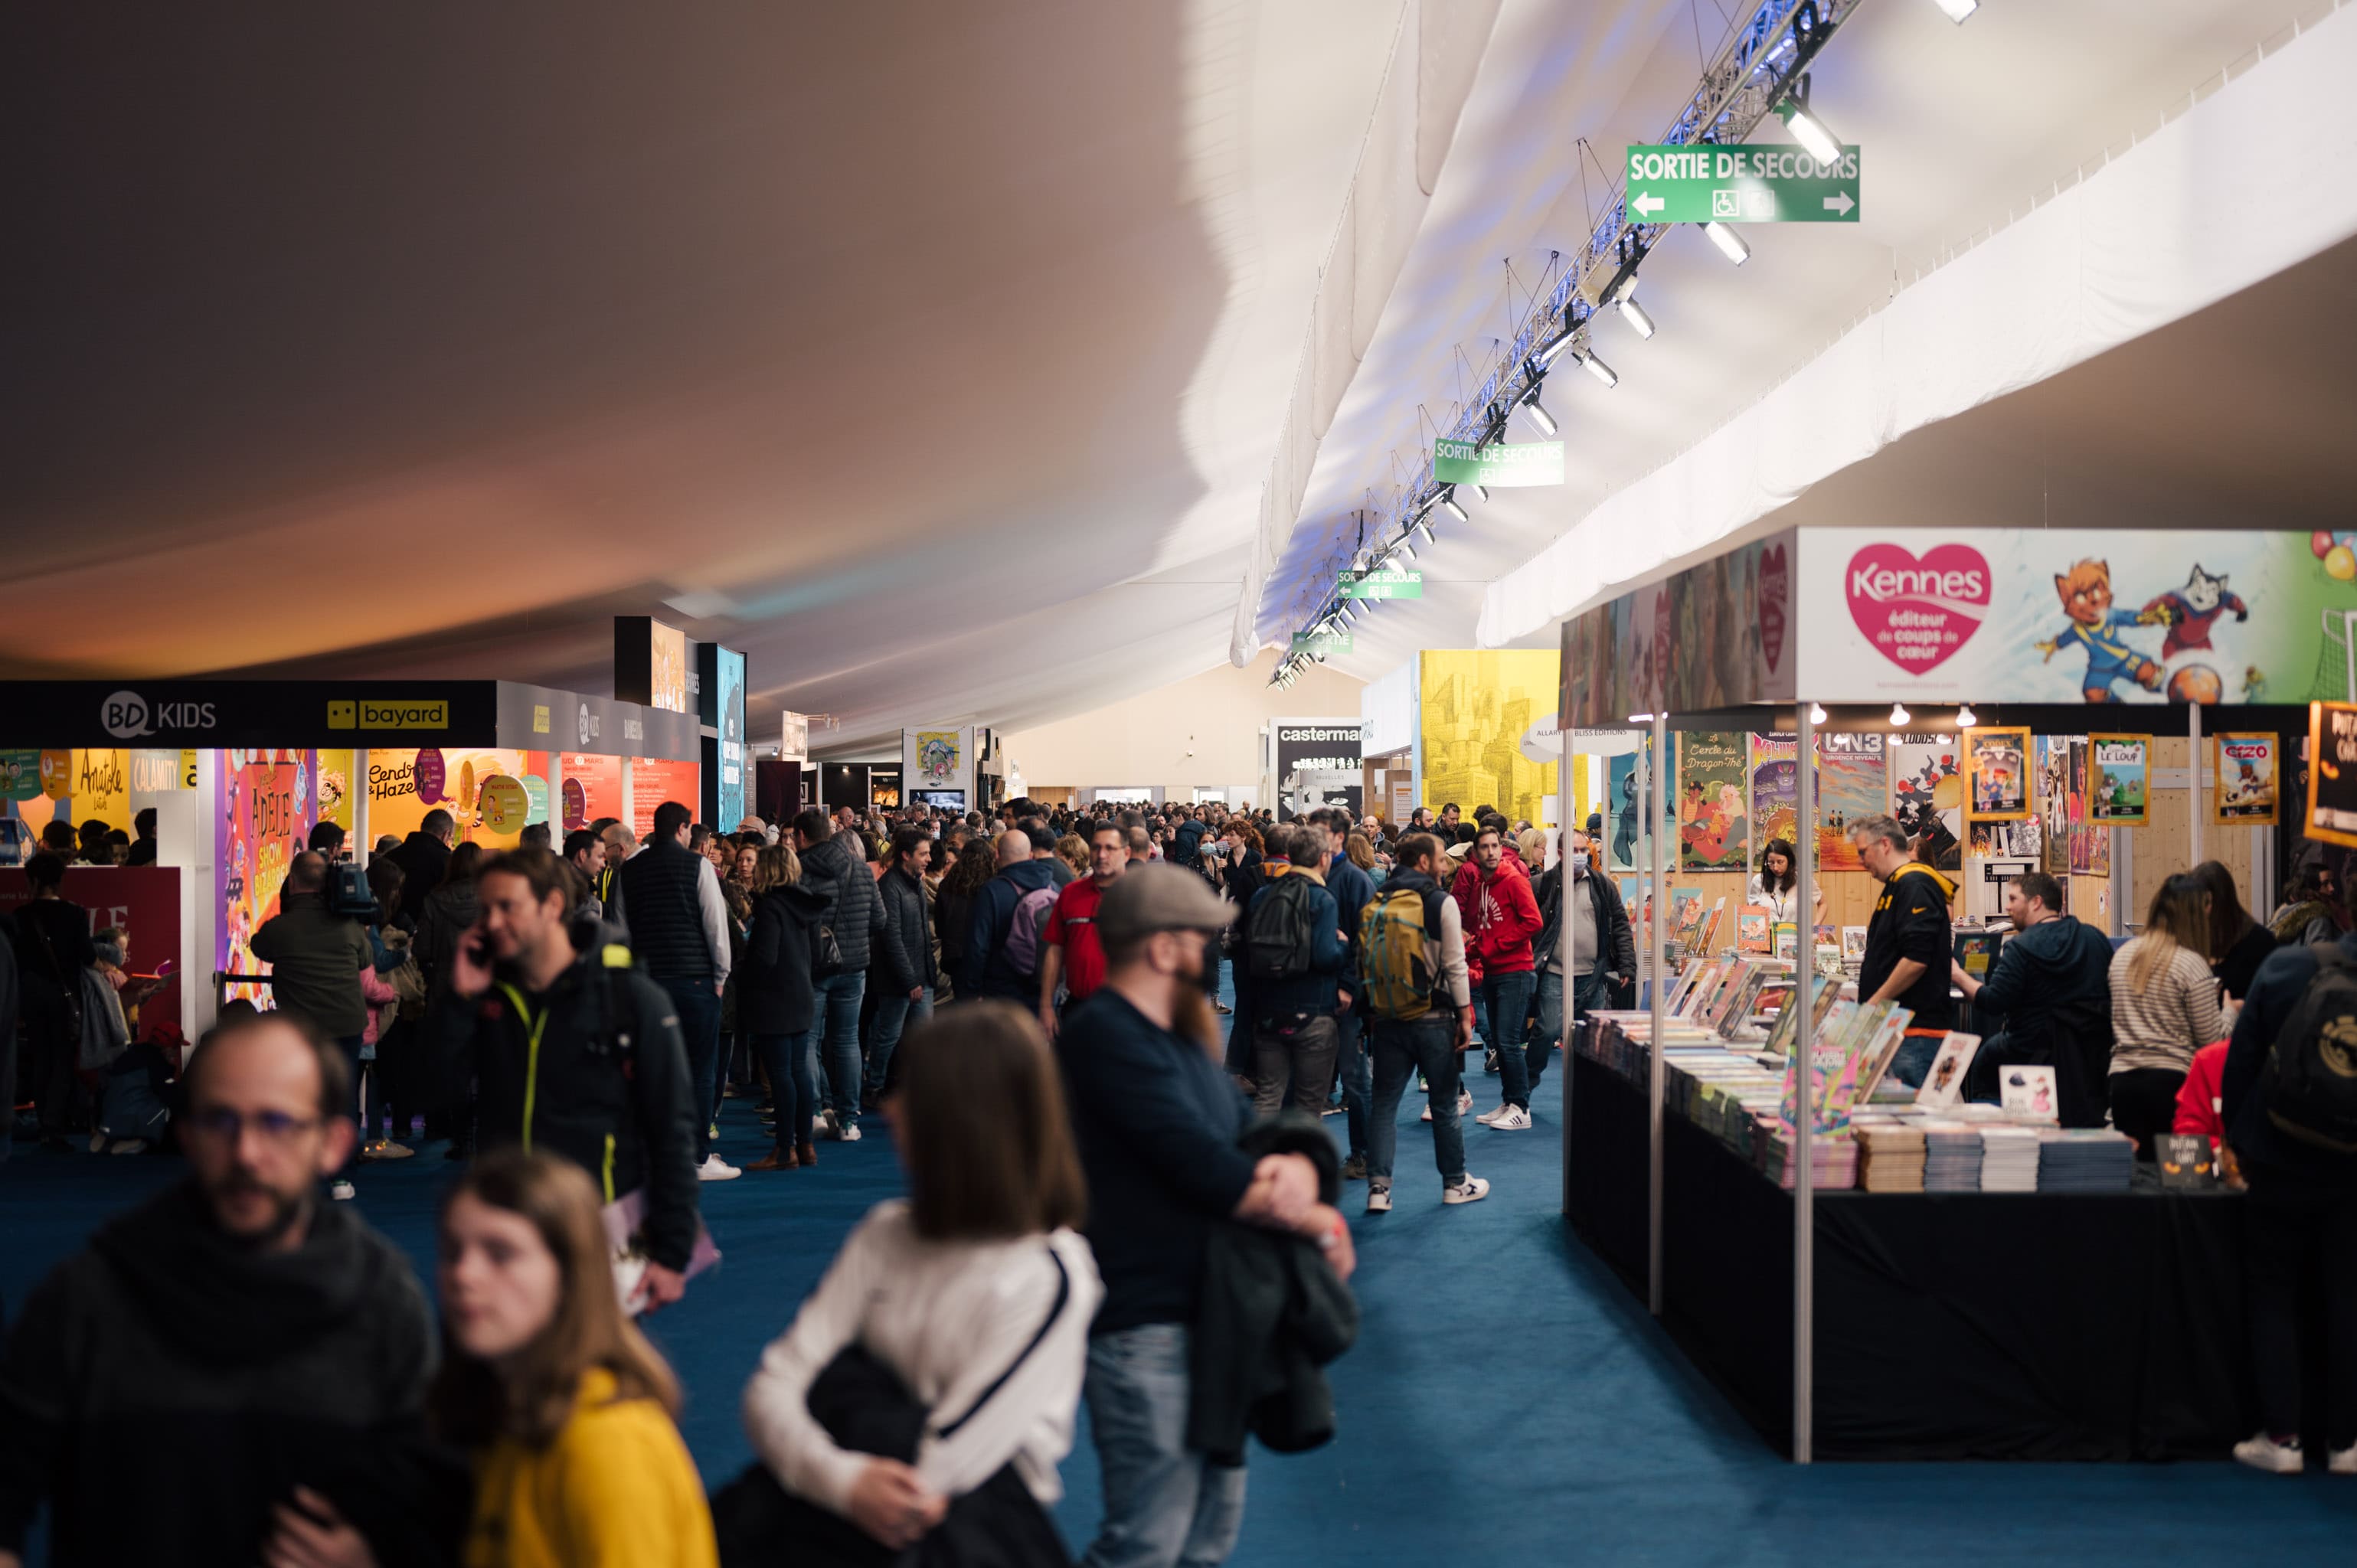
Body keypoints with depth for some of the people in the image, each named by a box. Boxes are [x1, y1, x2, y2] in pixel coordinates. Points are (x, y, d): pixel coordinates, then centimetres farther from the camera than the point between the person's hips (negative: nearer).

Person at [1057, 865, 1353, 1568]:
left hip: (1208, 1317, 10)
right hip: (1145, 1326, -10)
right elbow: (1205, 1167, -23)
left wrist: (1296, 1169, -13)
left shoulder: (1180, 1036, 13)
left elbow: (1257, 1132, 12)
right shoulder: (1105, 1036, -18)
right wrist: (1315, 1220, -11)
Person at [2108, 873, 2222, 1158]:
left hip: (2123, 1080, 5)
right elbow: (2212, 1039, -5)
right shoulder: (2192, 965, -9)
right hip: (2172, 1079, -5)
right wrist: (2230, 1012, 12)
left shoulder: (2122, 956, 9)